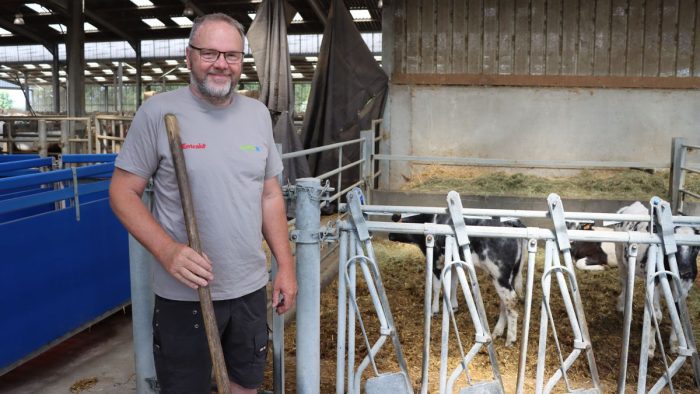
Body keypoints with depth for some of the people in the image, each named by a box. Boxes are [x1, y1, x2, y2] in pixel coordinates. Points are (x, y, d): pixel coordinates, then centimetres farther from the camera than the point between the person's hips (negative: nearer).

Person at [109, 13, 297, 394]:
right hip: (184, 294, -4)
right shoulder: (158, 112, -10)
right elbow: (122, 192, -7)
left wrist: (286, 265, 6)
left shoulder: (258, 113, 4)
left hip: (250, 288, 4)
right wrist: (167, 251, -22)